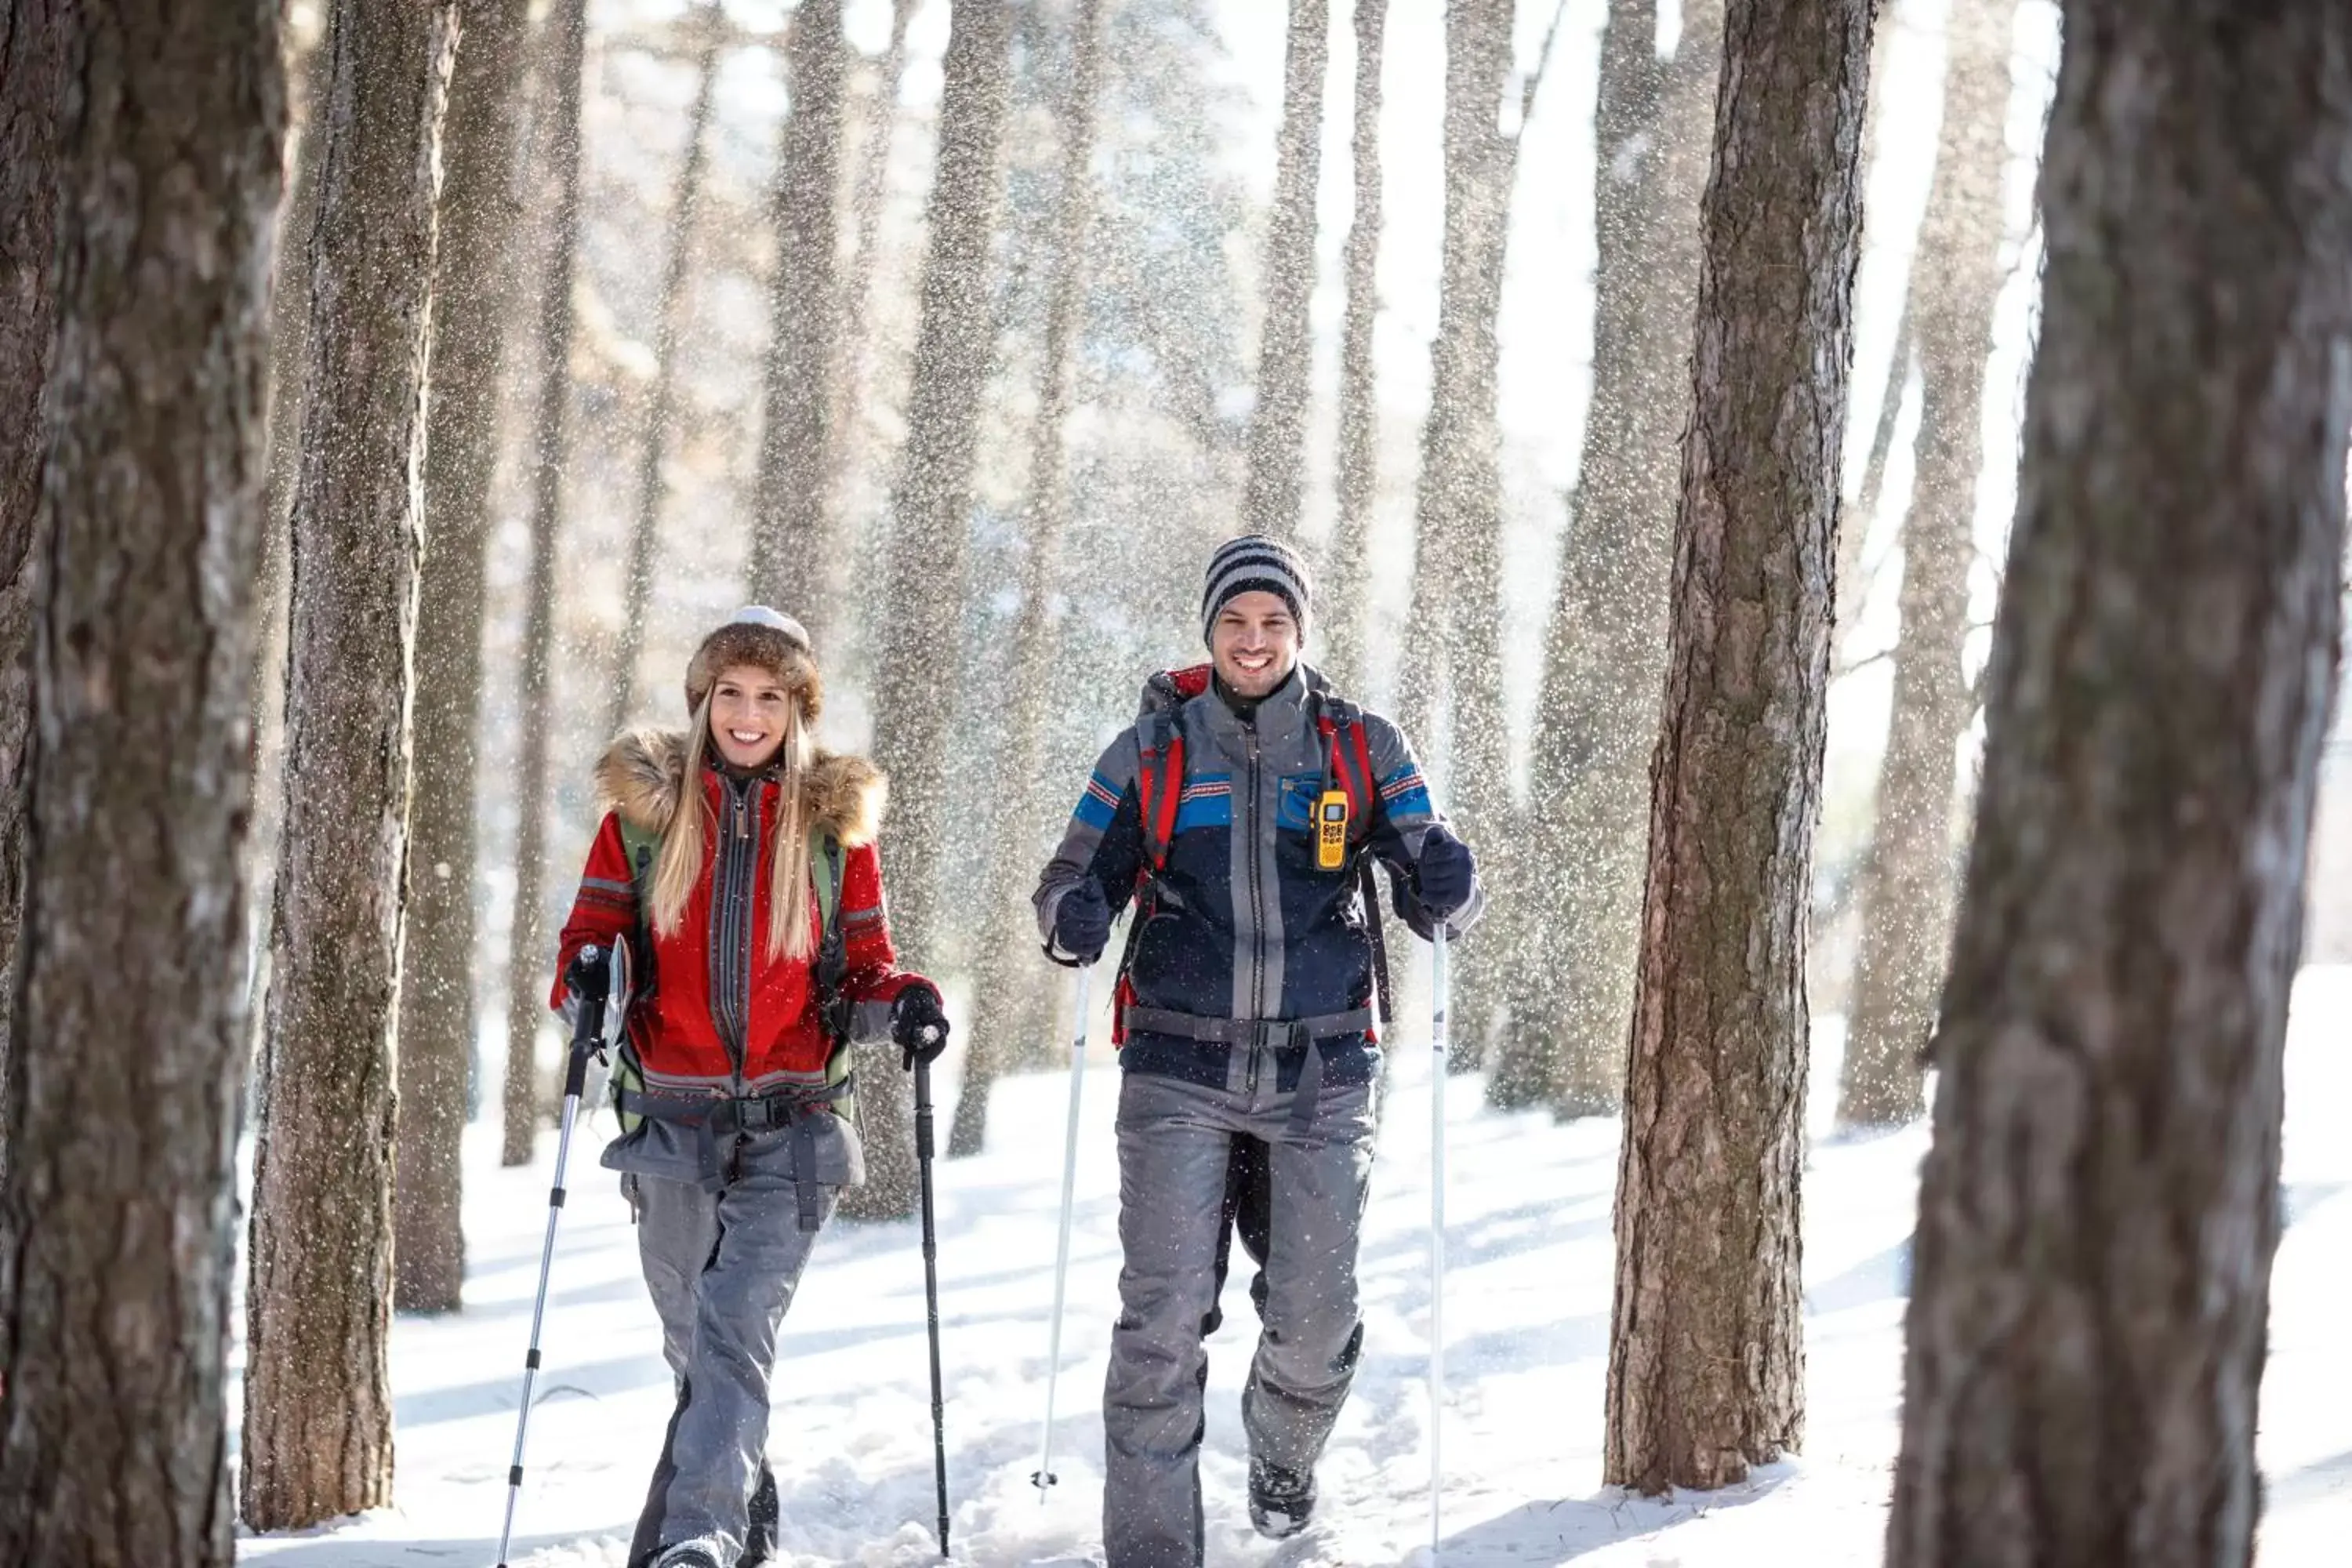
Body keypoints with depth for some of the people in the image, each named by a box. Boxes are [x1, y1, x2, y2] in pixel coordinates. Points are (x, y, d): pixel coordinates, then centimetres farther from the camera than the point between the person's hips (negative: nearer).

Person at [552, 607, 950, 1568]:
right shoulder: (644, 807, 5)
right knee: (695, 1344, 12)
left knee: (734, 1333, -18)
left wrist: (902, 1005, -11)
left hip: (790, 1130, -2)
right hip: (673, 1121, 2)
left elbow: (863, 967, 11)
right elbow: (592, 929, 7)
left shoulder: (835, 821, 5)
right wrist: (584, 975, -16)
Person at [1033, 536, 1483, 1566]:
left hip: (1319, 1072, 1)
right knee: (1163, 1320, -9)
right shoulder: (1149, 754, 6)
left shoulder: (1362, 750, 6)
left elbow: (1435, 903, 6)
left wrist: (1446, 887, -19)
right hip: (1181, 1069, -1)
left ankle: (1282, 1450, 34)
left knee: (1315, 1326, 1)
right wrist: (1074, 919, -15)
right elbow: (1074, 879, 9)